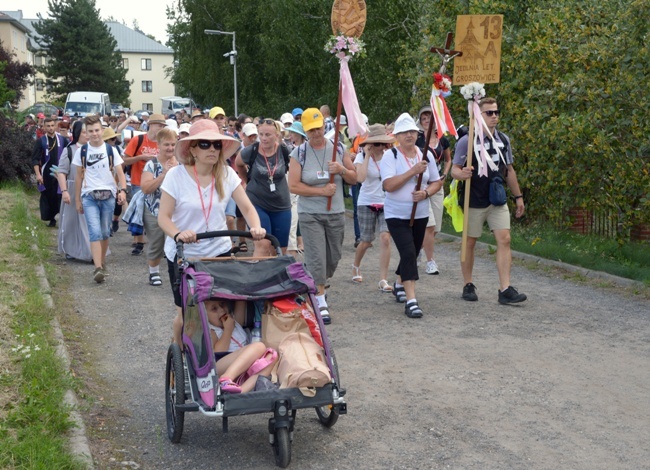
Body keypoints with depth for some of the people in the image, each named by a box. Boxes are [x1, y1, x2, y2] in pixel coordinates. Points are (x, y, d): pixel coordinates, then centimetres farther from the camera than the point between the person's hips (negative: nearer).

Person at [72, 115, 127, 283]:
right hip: (89, 196, -1)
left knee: (105, 233, 8)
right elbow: (79, 177, 10)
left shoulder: (111, 150, 4)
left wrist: (122, 190, -16)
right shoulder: (81, 151, 5)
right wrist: (77, 200, 9)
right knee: (95, 232, -14)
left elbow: (120, 173, 2)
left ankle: (102, 263, 25)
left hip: (108, 196, 1)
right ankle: (98, 268, -21)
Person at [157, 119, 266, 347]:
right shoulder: (176, 175, -10)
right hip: (183, 254, -2)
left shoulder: (227, 174, -1)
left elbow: (247, 208, -1)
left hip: (219, 251, 2)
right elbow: (163, 217, -11)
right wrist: (178, 234, -32)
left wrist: (256, 227, -23)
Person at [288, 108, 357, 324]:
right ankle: (321, 303, -1)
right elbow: (293, 186, -10)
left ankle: (318, 287, 39)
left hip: (336, 213, 4)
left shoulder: (338, 149, 2)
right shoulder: (299, 153, -6)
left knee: (333, 257, 13)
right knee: (316, 258, -7)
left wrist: (342, 170, -15)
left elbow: (354, 179, 6)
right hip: (310, 215, -4)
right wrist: (322, 191, -16)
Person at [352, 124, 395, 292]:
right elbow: (360, 177, -27)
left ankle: (383, 280, -9)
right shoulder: (362, 157, -7)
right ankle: (356, 267, 39)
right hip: (367, 203, -2)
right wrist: (367, 155, -22)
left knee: (385, 238, -14)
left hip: (386, 203, 2)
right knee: (366, 241, 6)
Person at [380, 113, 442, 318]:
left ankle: (399, 284, 43)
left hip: (420, 215, 5)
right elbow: (389, 185, -20)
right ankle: (410, 300, -17)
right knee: (408, 254, -17)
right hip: (397, 215, -5)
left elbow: (436, 182, 10)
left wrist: (426, 193, -12)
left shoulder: (426, 155, 5)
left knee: (412, 253, 17)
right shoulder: (390, 156, -9)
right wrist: (413, 171, -24)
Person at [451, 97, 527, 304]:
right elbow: (454, 169, -8)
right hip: (474, 201, -4)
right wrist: (462, 174, -32)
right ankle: (468, 285, 21)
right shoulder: (467, 141, -8)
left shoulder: (504, 140, 8)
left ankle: (505, 290, -7)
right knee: (470, 242, 6)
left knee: (504, 240, -6)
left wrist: (518, 196, 18)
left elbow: (509, 170, 17)